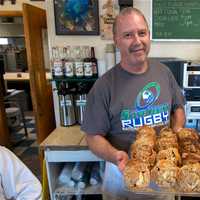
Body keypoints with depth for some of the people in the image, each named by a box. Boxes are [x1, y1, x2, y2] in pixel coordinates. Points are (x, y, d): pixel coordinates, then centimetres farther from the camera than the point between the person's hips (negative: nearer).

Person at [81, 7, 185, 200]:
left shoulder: (164, 72, -3)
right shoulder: (104, 86, -17)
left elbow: (178, 108, 9)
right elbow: (93, 137, -13)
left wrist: (177, 131, -9)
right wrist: (114, 155, -30)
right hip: (124, 170, -3)